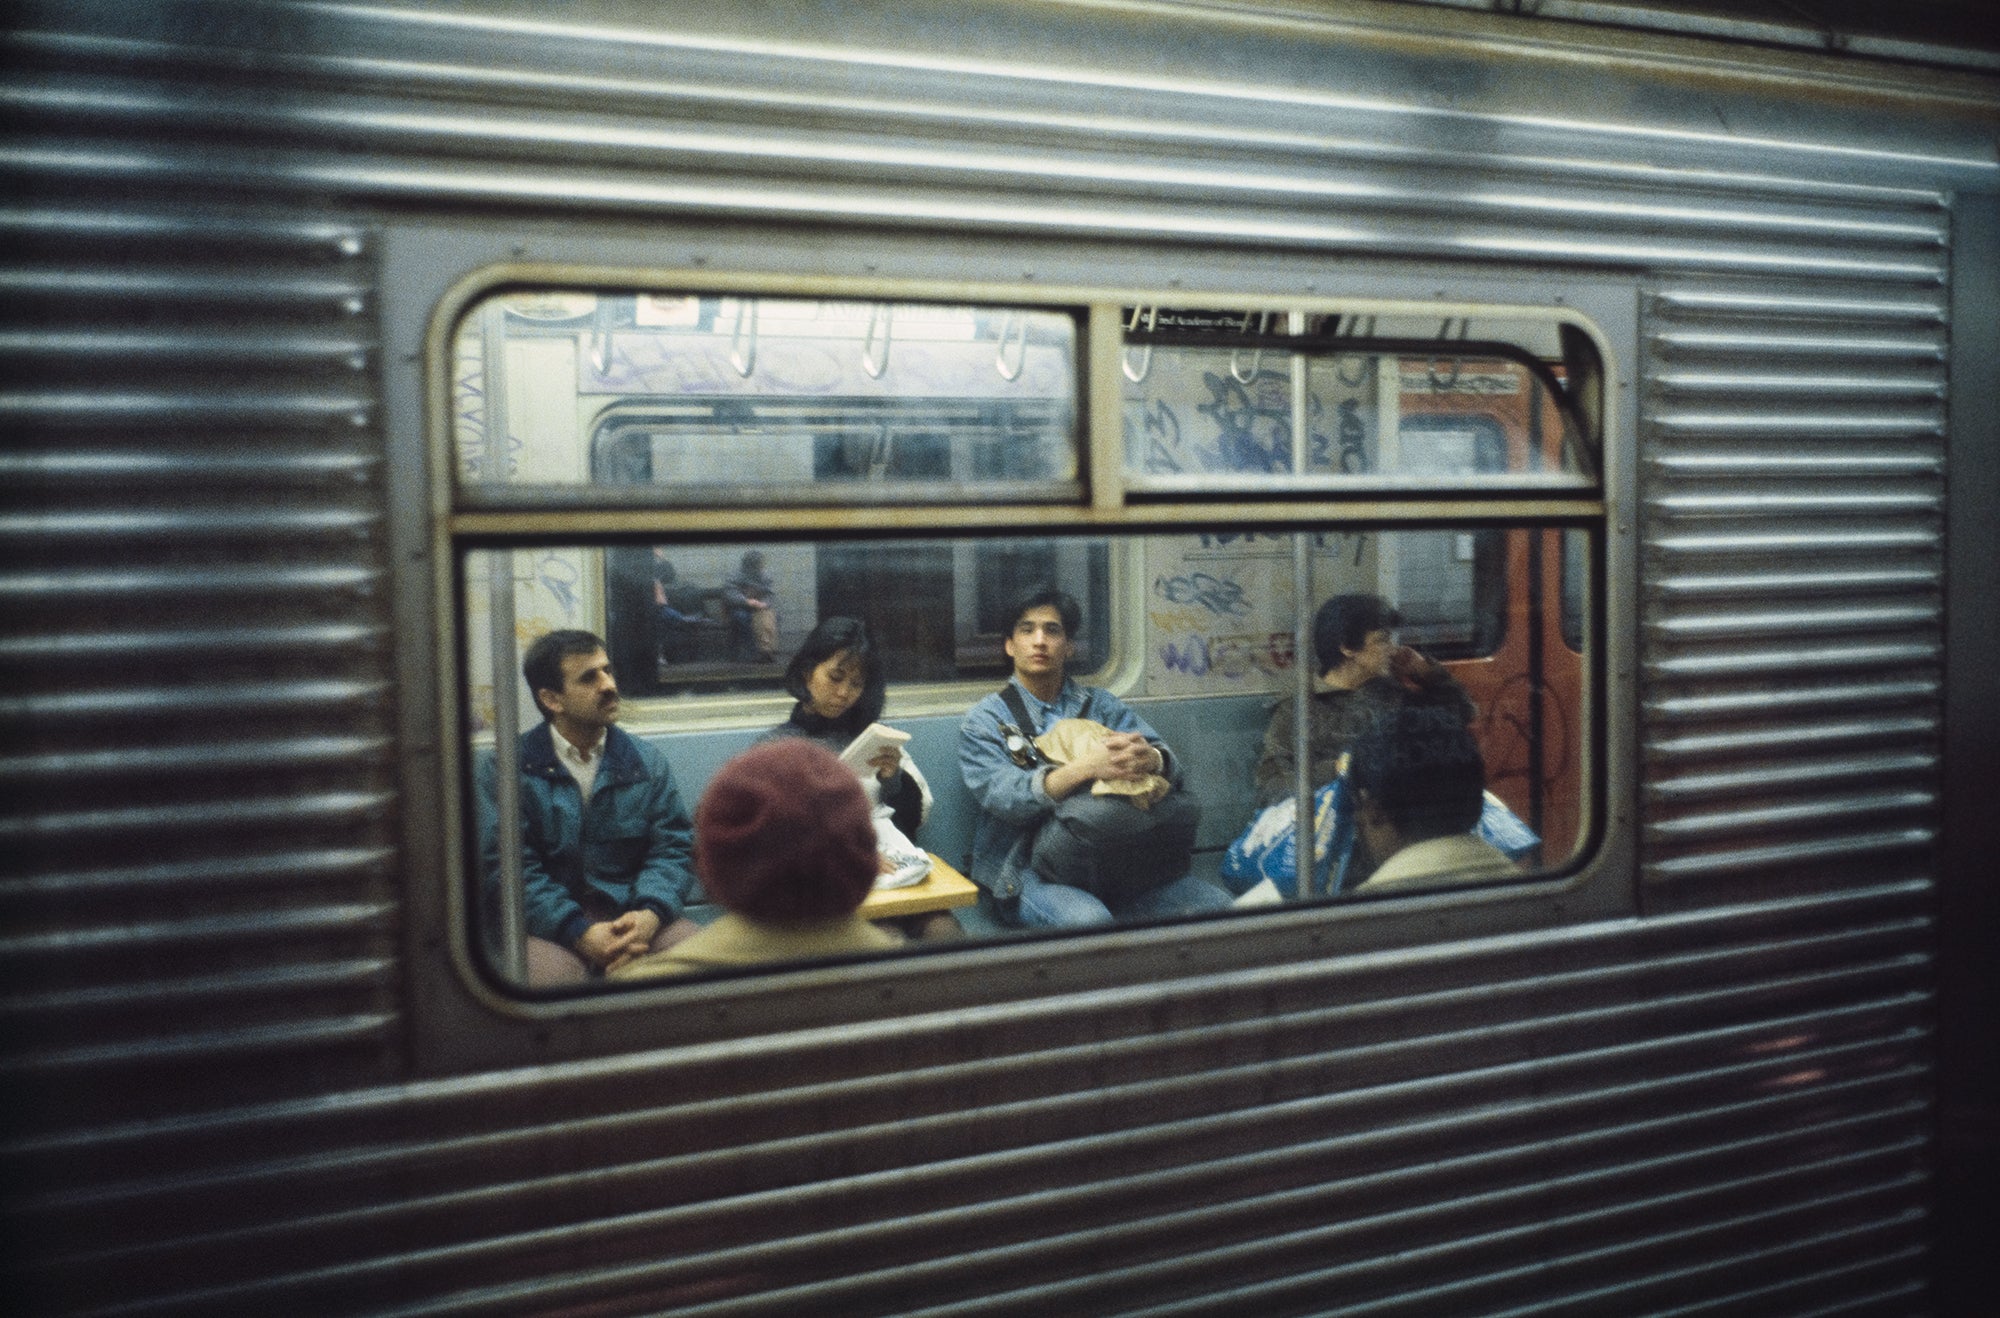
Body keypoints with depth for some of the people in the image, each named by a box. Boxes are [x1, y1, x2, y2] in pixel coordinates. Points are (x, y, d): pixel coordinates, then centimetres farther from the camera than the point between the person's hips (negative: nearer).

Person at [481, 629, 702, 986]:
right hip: (550, 925, -3)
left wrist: (649, 915, -16)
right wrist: (581, 933, -20)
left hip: (633, 913, 3)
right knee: (553, 974, -37)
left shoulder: (647, 762, 12)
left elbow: (672, 846, 6)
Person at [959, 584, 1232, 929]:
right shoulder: (984, 720, 6)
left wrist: (1151, 758, -24)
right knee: (1087, 920, -37)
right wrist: (1085, 768, -29)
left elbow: (1172, 767, 3)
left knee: (1217, 904, -17)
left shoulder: (1101, 704, 17)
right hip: (1028, 869, -4)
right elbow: (1001, 795, -13)